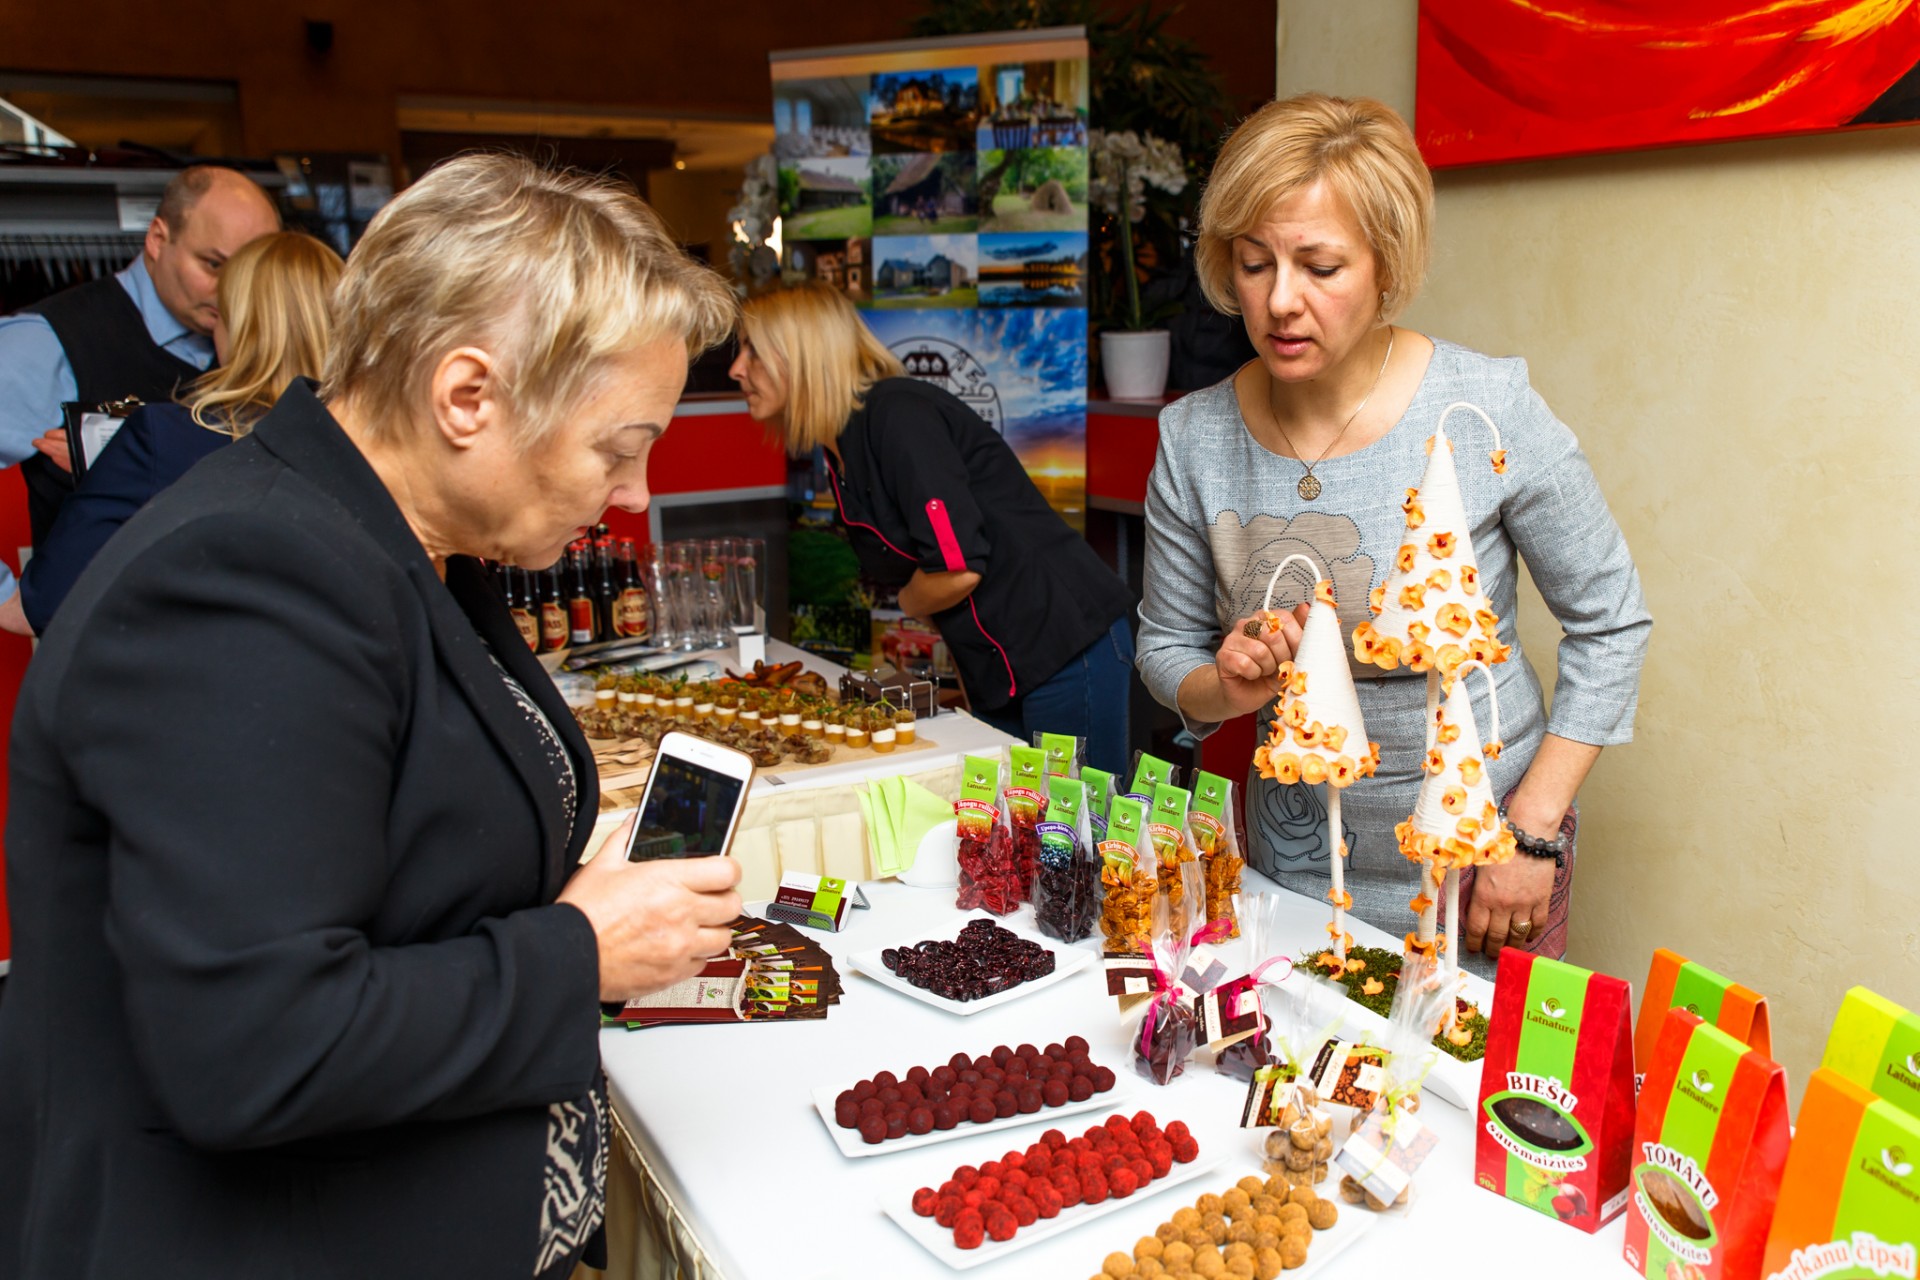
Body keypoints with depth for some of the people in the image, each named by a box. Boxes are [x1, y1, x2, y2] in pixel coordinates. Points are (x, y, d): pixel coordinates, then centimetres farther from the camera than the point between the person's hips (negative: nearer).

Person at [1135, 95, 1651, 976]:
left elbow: (1610, 621, -8)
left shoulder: (1489, 411, -18)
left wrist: (1533, 832, -12)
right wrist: (1228, 688, -21)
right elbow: (1164, 647, 2)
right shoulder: (1193, 439, -10)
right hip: (1296, 864, 3)